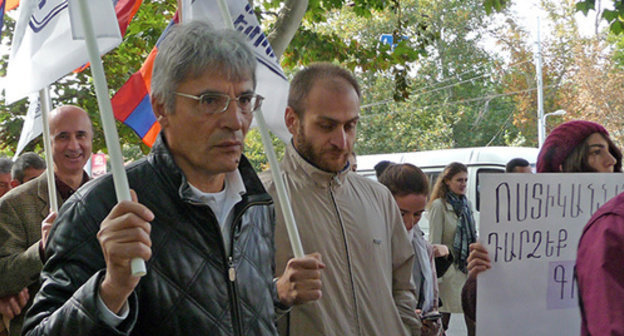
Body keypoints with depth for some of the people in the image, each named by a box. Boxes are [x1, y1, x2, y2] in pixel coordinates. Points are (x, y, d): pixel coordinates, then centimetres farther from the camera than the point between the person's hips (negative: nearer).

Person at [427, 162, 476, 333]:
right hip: (449, 269, -6)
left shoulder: (466, 204, 14)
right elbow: (434, 243, -11)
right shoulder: (439, 205, -8)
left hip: (467, 267, 6)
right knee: (445, 314, -3)